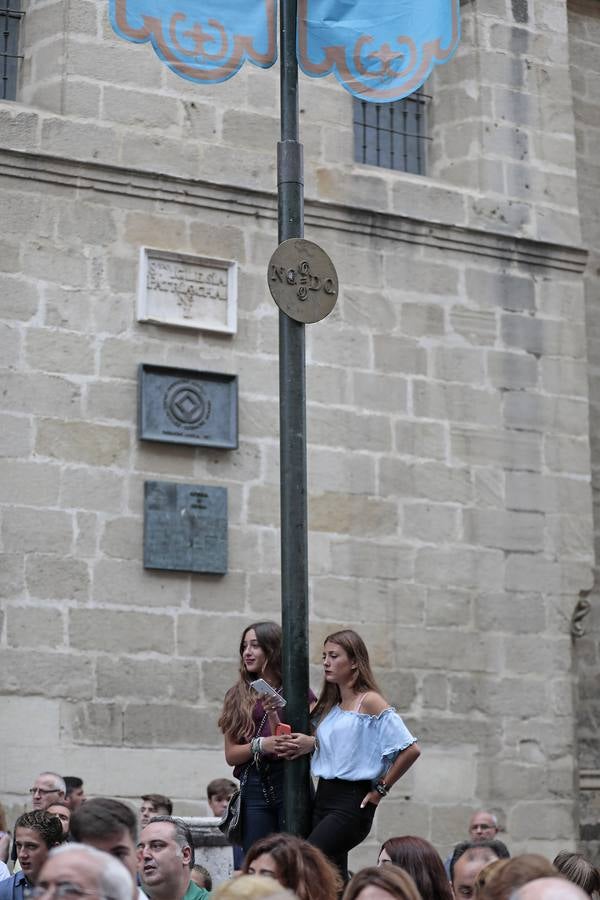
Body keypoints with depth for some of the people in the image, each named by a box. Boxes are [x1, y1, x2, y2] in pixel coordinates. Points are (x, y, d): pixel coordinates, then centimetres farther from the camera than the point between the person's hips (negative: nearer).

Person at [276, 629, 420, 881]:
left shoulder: (369, 701, -8)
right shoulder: (330, 705, 17)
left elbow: (410, 749, -15)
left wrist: (380, 789, -10)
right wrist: (309, 744, 0)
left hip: (352, 801, -8)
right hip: (324, 798, 8)